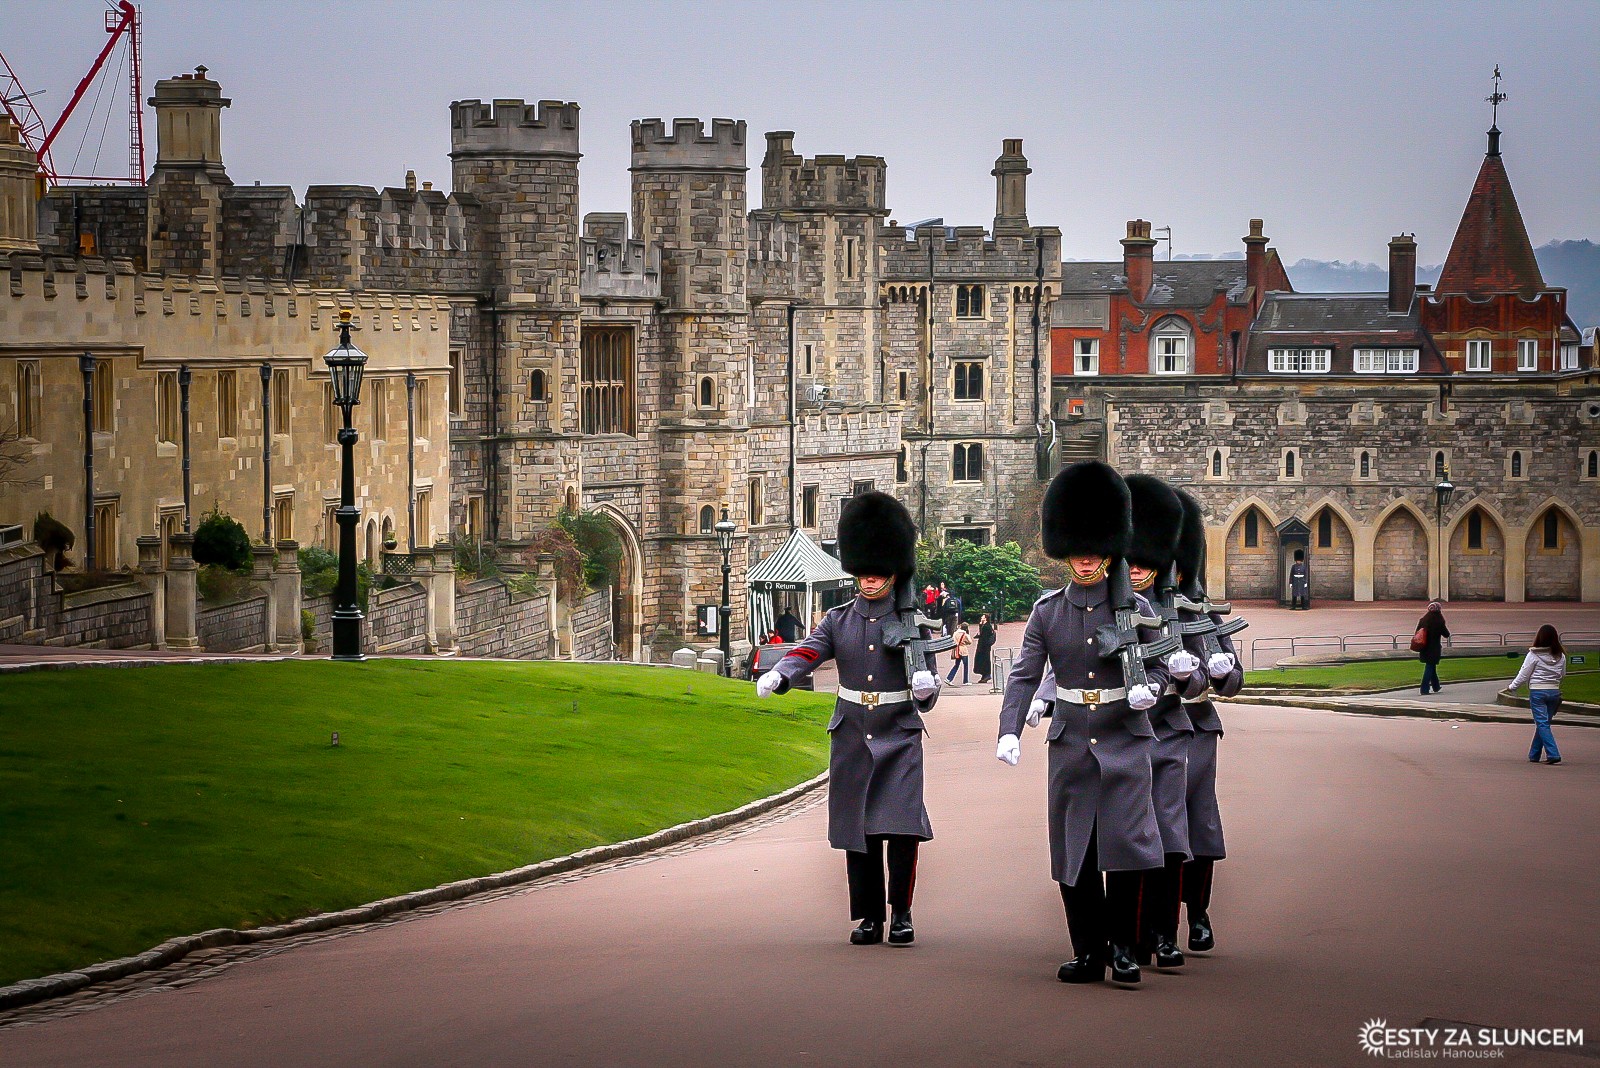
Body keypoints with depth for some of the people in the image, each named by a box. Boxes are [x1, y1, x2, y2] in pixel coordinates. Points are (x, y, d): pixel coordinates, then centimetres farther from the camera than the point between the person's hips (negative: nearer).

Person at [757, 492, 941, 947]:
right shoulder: (839, 620, 7)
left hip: (899, 739, -2)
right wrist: (776, 676, -31)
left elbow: (927, 699, 0)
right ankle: (868, 919, 13)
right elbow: (807, 652, -10)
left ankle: (901, 914, 1)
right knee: (858, 832, 3)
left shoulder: (912, 622, 1)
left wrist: (925, 686, -25)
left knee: (902, 827, -12)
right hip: (851, 740, 2)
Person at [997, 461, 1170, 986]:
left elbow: (1158, 666, 7)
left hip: (1124, 737, -2)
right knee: (1073, 850, 3)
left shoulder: (1134, 607, 2)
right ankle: (1089, 952, 12)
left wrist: (1147, 687, -16)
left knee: (1126, 841, -13)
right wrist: (1009, 731, -13)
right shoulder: (1047, 610, 4)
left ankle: (1123, 947, -2)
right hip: (1070, 740, 2)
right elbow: (1024, 675, 0)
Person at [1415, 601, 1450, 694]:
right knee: (1429, 668, 0)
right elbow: (1446, 634, -7)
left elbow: (1417, 634, 4)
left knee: (1431, 667, 21)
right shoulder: (1439, 621, -14)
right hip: (1434, 650, -5)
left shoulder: (1422, 620, 0)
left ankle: (1436, 687, 35)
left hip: (1424, 649, 5)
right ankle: (1425, 689, -4)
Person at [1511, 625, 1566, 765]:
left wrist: (1512, 687, 10)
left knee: (1542, 724, -4)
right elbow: (1563, 675, 13)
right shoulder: (1561, 656, 2)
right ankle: (1534, 755, 22)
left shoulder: (1534, 655, -11)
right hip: (1554, 692, 5)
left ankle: (1554, 755, -16)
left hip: (1537, 692, -5)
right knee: (1542, 723, 14)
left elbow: (1524, 674, -5)